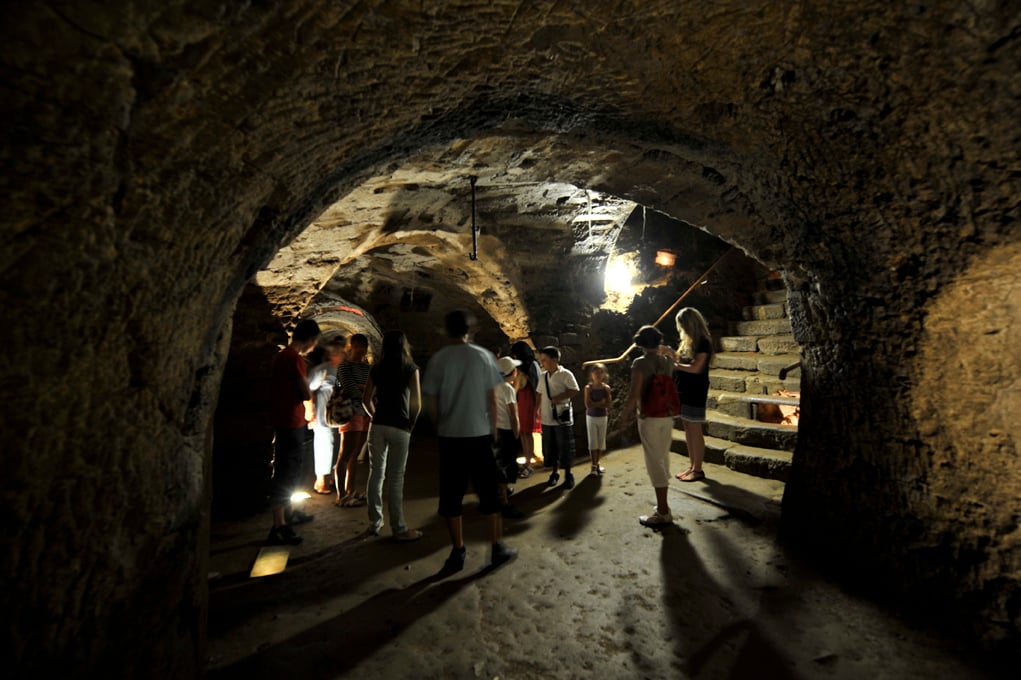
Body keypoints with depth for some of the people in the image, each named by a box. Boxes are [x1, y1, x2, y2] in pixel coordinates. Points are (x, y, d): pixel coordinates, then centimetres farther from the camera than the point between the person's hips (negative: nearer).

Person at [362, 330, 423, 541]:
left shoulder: (376, 368, 7)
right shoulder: (410, 368, -3)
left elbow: (366, 399, 7)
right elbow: (417, 403, -7)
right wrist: (411, 424, 5)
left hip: (377, 426, 4)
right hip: (399, 428, -3)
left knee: (376, 473, 11)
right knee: (396, 477, -1)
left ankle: (375, 523, 21)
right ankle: (399, 528, 6)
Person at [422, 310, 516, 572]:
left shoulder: (438, 360, -2)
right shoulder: (484, 356, -3)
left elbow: (431, 403, -1)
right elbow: (492, 399, -2)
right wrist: (493, 430, 8)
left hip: (449, 436, 1)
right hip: (479, 434, 0)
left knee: (451, 495, 10)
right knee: (488, 493, 11)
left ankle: (458, 552, 16)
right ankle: (497, 548, 18)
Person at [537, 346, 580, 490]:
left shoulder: (565, 374, -9)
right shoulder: (543, 376, 10)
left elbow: (575, 391, -12)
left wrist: (559, 398, -19)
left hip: (562, 418, -5)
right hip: (547, 418, 6)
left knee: (565, 447, 1)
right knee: (549, 447, 10)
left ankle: (568, 475, 15)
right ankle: (555, 472, 26)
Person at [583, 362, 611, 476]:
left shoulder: (606, 388, -3)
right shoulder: (588, 388, -9)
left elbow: (608, 404, -10)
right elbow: (588, 405, -17)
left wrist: (595, 404, -19)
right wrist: (601, 403, -16)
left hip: (603, 417, 2)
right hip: (591, 417, -2)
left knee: (601, 441, 10)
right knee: (592, 441, 2)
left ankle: (597, 463, 24)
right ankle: (594, 465, 11)